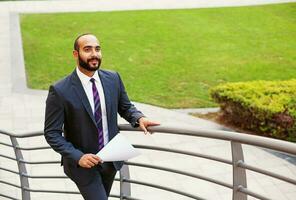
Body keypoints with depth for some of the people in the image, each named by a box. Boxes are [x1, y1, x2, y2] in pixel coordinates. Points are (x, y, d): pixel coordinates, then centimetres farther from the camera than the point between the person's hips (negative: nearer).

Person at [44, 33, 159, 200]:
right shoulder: (60, 91, -19)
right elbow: (52, 133, -15)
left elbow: (125, 107, 8)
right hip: (82, 162, -5)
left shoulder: (113, 79, -6)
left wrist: (139, 118, -14)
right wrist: (78, 157, -26)